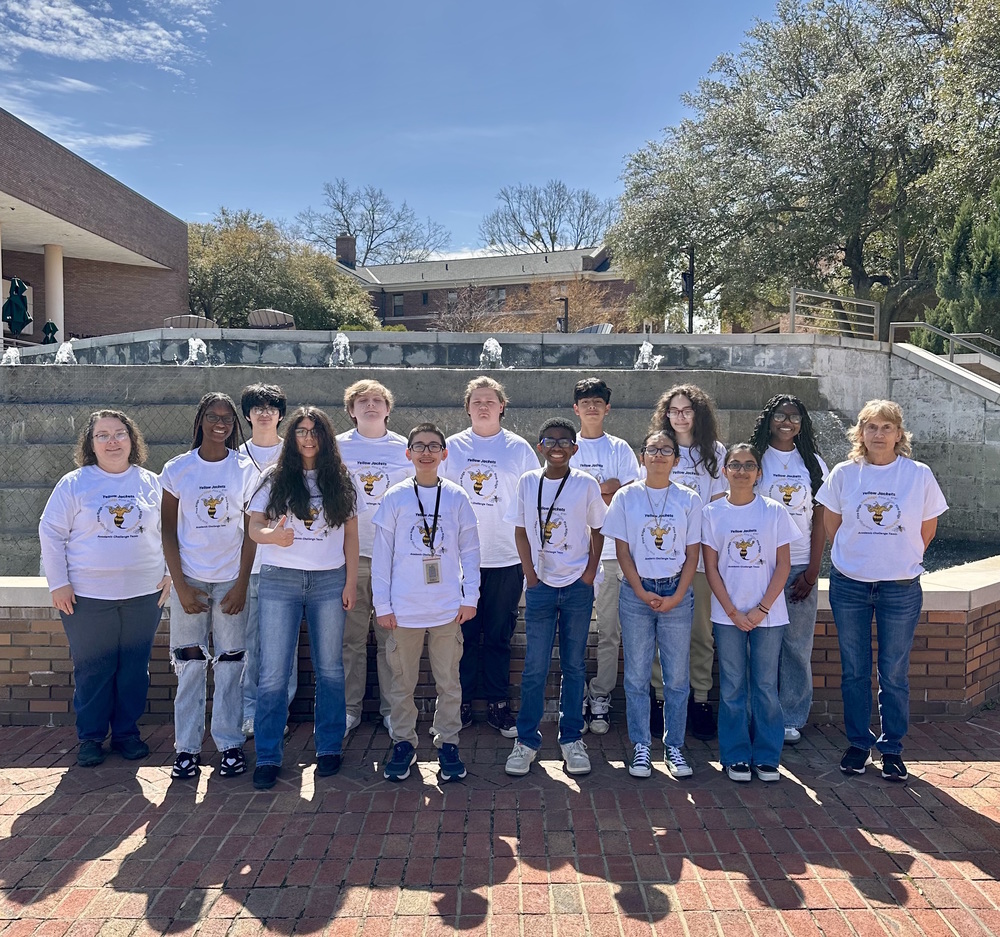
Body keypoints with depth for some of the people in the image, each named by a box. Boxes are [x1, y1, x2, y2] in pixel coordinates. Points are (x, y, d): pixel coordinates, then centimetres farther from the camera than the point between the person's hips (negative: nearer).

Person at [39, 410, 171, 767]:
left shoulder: (151, 483, 6)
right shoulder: (74, 484, 0)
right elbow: (51, 533, 1)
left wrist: (170, 574, 4)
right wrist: (58, 583, -4)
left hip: (144, 594, 2)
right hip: (88, 597, -2)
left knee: (135, 668, 9)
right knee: (91, 670, 6)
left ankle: (127, 732, 24)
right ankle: (90, 738, 22)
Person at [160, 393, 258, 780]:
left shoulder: (245, 469, 1)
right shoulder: (177, 469, 2)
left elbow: (251, 532, 1)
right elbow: (168, 531, 2)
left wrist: (241, 585, -5)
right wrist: (180, 585, -5)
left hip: (231, 579, 0)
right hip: (188, 578, 0)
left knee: (230, 664, 3)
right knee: (189, 664, 3)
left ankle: (230, 744, 15)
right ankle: (187, 747, 15)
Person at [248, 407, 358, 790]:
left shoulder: (341, 481, 8)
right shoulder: (275, 479, 6)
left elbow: (351, 534, 8)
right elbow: (254, 526, 1)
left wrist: (351, 582, 1)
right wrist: (272, 535, -22)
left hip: (329, 581, 1)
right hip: (279, 581, -1)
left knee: (330, 668, 6)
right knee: (273, 672, -1)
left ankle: (330, 748, 19)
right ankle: (268, 757, 8)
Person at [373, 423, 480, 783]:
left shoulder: (456, 497, 3)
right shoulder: (395, 497, 1)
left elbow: (470, 550, 6)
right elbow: (382, 553, 2)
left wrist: (470, 597, 0)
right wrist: (382, 604, -2)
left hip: (448, 607, 0)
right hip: (404, 608, 0)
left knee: (448, 680, 8)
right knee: (402, 680, 9)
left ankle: (447, 743, 23)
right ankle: (403, 743, 25)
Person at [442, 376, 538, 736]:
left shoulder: (519, 448, 3)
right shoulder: (452, 447, 5)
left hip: (506, 558, 0)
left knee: (499, 636, 8)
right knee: (462, 634, 7)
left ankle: (498, 705, 20)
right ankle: (462, 703, 20)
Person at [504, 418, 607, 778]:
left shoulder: (587, 484, -1)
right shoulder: (528, 482, 2)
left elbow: (597, 530, 6)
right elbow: (521, 531, 7)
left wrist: (590, 572, -3)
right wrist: (530, 573, -1)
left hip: (578, 586, 0)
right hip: (541, 585, 0)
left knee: (574, 665, 8)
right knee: (535, 666, 2)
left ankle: (571, 738, 20)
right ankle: (526, 740, 14)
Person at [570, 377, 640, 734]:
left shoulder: (620, 449, 8)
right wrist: (604, 489, -8)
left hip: (610, 552, 0)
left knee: (609, 631, 3)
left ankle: (601, 697, 13)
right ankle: (576, 696, 11)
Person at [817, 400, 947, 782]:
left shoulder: (919, 475, -4)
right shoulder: (844, 473, -2)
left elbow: (927, 529, 7)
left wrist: (900, 560, 9)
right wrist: (856, 557, 9)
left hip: (901, 588, -1)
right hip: (849, 585, 1)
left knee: (894, 674, 7)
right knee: (854, 671, 9)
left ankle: (892, 749, 23)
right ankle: (858, 744, 24)